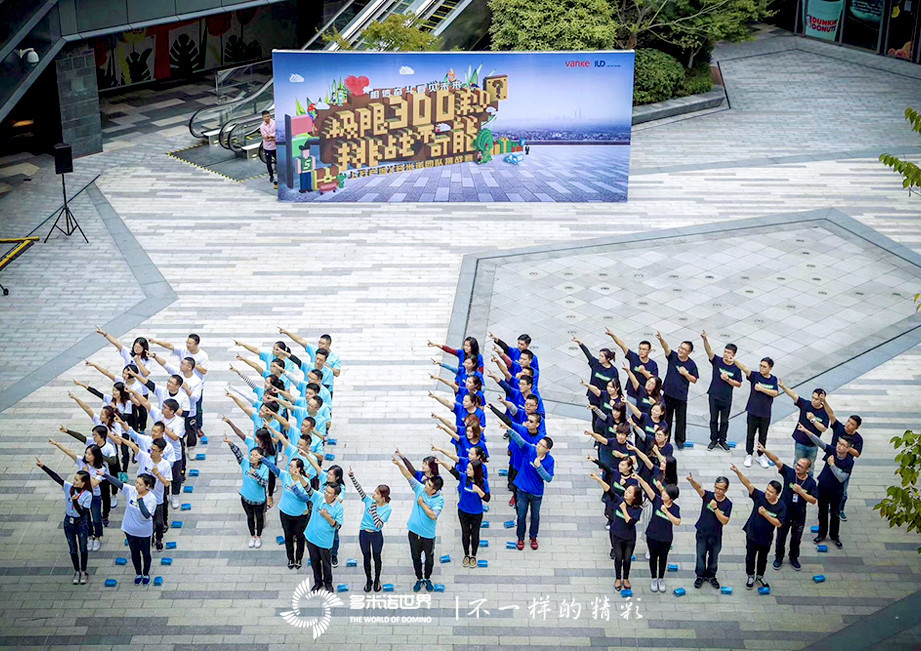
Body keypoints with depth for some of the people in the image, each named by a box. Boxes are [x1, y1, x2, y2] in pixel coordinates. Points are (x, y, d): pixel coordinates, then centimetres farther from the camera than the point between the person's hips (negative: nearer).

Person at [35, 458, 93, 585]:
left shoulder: (87, 495, -22)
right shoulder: (68, 487, -13)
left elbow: (83, 513, -24)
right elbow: (56, 477, -19)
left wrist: (75, 501, -36)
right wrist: (43, 466, -26)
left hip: (81, 523, -3)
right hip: (68, 522, 3)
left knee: (83, 549, 10)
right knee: (73, 549, 14)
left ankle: (83, 572, 28)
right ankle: (76, 571, 31)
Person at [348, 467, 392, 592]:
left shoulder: (387, 509, -19)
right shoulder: (369, 500, -10)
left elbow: (378, 525, -26)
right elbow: (359, 489, -18)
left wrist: (373, 509, -29)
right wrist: (352, 476, -29)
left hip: (376, 535, -3)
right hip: (364, 533, 3)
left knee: (376, 557, 15)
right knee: (366, 557, 18)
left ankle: (377, 580, 36)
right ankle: (368, 580, 36)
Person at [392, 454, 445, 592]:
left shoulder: (439, 500, -17)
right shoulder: (420, 489, -6)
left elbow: (433, 515, -26)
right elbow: (409, 476, -11)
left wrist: (422, 504, -19)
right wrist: (399, 464, -22)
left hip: (428, 534, -3)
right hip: (414, 531, 3)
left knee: (429, 558, 15)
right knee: (416, 557, 16)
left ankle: (427, 579, 37)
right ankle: (419, 579, 35)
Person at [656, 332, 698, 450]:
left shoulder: (691, 364, -3)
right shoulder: (673, 356, -3)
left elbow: (694, 380, 1)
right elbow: (666, 347, -23)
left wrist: (685, 373, -16)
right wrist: (661, 339, -42)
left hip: (681, 396, -1)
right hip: (668, 394, 1)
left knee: (681, 419, 6)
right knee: (666, 418, 10)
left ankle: (680, 440, 20)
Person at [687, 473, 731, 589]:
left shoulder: (727, 504, -13)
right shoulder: (708, 495, -14)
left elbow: (724, 521, -19)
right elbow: (699, 488, -35)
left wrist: (715, 508, -28)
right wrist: (692, 481, -57)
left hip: (716, 535, 1)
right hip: (702, 533, -1)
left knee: (714, 557, 17)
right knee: (701, 555, 12)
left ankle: (711, 576, 39)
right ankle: (700, 576, 32)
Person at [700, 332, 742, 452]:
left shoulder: (736, 368, -5)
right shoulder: (717, 361, -6)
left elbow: (739, 384, 0)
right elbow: (709, 351, -22)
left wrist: (728, 379, -16)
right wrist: (705, 339, -39)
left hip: (726, 398, 0)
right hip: (714, 396, 0)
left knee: (724, 421, 10)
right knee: (713, 419, 9)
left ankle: (722, 440, 25)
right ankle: (714, 440, 21)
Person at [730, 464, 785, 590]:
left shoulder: (781, 506, -17)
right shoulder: (760, 496, -18)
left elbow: (778, 523, -19)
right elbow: (748, 484, -29)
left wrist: (765, 514, -30)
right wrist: (738, 472, -43)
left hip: (766, 538, 0)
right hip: (752, 535, 0)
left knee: (763, 558, 21)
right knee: (750, 557, 15)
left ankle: (760, 576, 44)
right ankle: (750, 576, 38)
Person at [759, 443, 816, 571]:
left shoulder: (811, 482, -12)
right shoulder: (789, 472, -15)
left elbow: (813, 501, -13)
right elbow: (776, 460, -26)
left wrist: (800, 491, -26)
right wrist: (765, 451, -41)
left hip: (799, 517, 0)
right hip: (784, 513, 0)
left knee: (796, 539, 20)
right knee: (781, 538, 16)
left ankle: (794, 558, 43)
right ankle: (778, 557, 38)